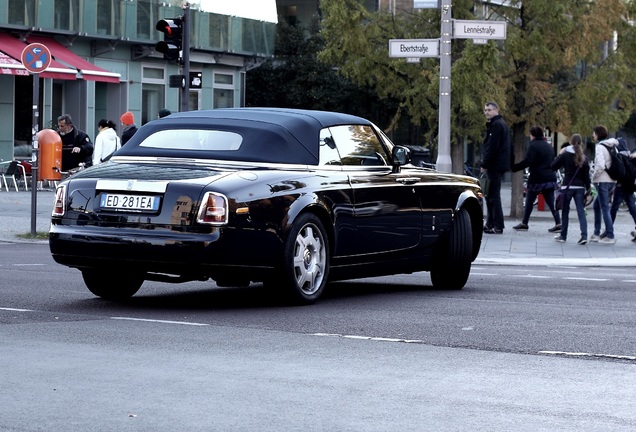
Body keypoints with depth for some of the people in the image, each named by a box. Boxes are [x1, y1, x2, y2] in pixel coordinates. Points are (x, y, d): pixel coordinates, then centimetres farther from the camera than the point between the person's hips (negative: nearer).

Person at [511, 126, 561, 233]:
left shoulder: (533, 146, -10)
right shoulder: (548, 146, 16)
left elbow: (527, 162, -19)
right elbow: (553, 162, 22)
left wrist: (513, 167, -17)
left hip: (537, 179, -7)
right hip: (550, 178, 7)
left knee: (529, 201, 5)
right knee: (551, 202, 4)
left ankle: (524, 223, 12)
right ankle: (558, 223, -5)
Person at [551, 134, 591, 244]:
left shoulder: (565, 155, -5)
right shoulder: (583, 158, 3)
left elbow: (553, 166, -1)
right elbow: (586, 174, 3)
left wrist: (559, 154, 9)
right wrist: (588, 188, 9)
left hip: (567, 186, -2)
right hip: (580, 187, 2)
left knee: (565, 211, 9)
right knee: (581, 211, 0)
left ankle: (563, 236, 14)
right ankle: (584, 236, -13)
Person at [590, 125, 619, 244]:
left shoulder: (600, 146, -12)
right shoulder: (612, 146, 11)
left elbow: (600, 165, -23)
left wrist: (594, 176, -8)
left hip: (603, 181, -8)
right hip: (612, 180, 8)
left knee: (605, 208, -4)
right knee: (597, 205, 18)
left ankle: (610, 236, -5)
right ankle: (596, 234, 19)